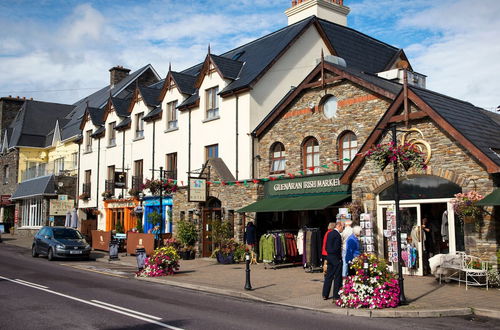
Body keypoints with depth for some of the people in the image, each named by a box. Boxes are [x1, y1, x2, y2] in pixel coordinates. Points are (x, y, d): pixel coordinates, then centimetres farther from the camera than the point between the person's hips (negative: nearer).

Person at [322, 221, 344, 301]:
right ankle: (336, 296, 1)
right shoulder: (337, 235, -15)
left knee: (328, 276, 14)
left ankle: (325, 295, 19)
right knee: (337, 277, -1)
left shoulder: (329, 233, 11)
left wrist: (329, 253, 15)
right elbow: (337, 248, -19)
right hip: (336, 258, -8)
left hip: (329, 256, 8)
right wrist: (340, 257, -7)